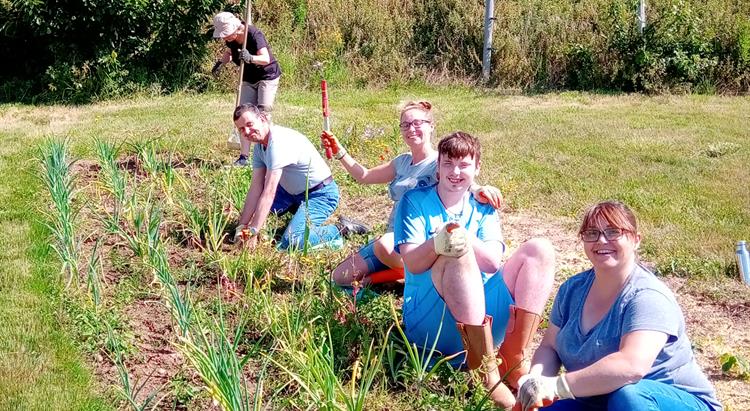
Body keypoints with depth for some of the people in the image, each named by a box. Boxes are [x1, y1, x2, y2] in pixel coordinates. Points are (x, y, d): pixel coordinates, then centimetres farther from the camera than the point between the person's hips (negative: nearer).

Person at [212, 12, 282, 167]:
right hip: (249, 79, 7)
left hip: (267, 76, -7)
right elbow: (229, 52, 15)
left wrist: (250, 58, -57)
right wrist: (220, 62, -6)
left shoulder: (254, 34, -27)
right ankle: (244, 156, 2)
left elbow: (265, 58, -38)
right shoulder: (231, 40, -7)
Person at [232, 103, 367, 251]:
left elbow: (269, 193, -31)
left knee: (291, 242, -25)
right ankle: (302, 212, 21)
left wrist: (253, 233, -30)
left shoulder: (278, 141, -28)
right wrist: (242, 226, -8)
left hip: (321, 194, -10)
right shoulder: (260, 146, 1)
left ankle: (342, 229, -5)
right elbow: (256, 188, -1)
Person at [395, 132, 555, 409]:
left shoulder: (483, 208, 12)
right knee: (458, 249, -32)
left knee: (539, 250, -12)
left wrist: (468, 239, -26)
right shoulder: (415, 202, 3)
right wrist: (437, 243, -33)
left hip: (484, 317, 4)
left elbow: (493, 263, -5)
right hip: (430, 318, -4)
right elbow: (412, 264, -11)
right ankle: (487, 372, -34)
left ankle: (513, 359, -19)